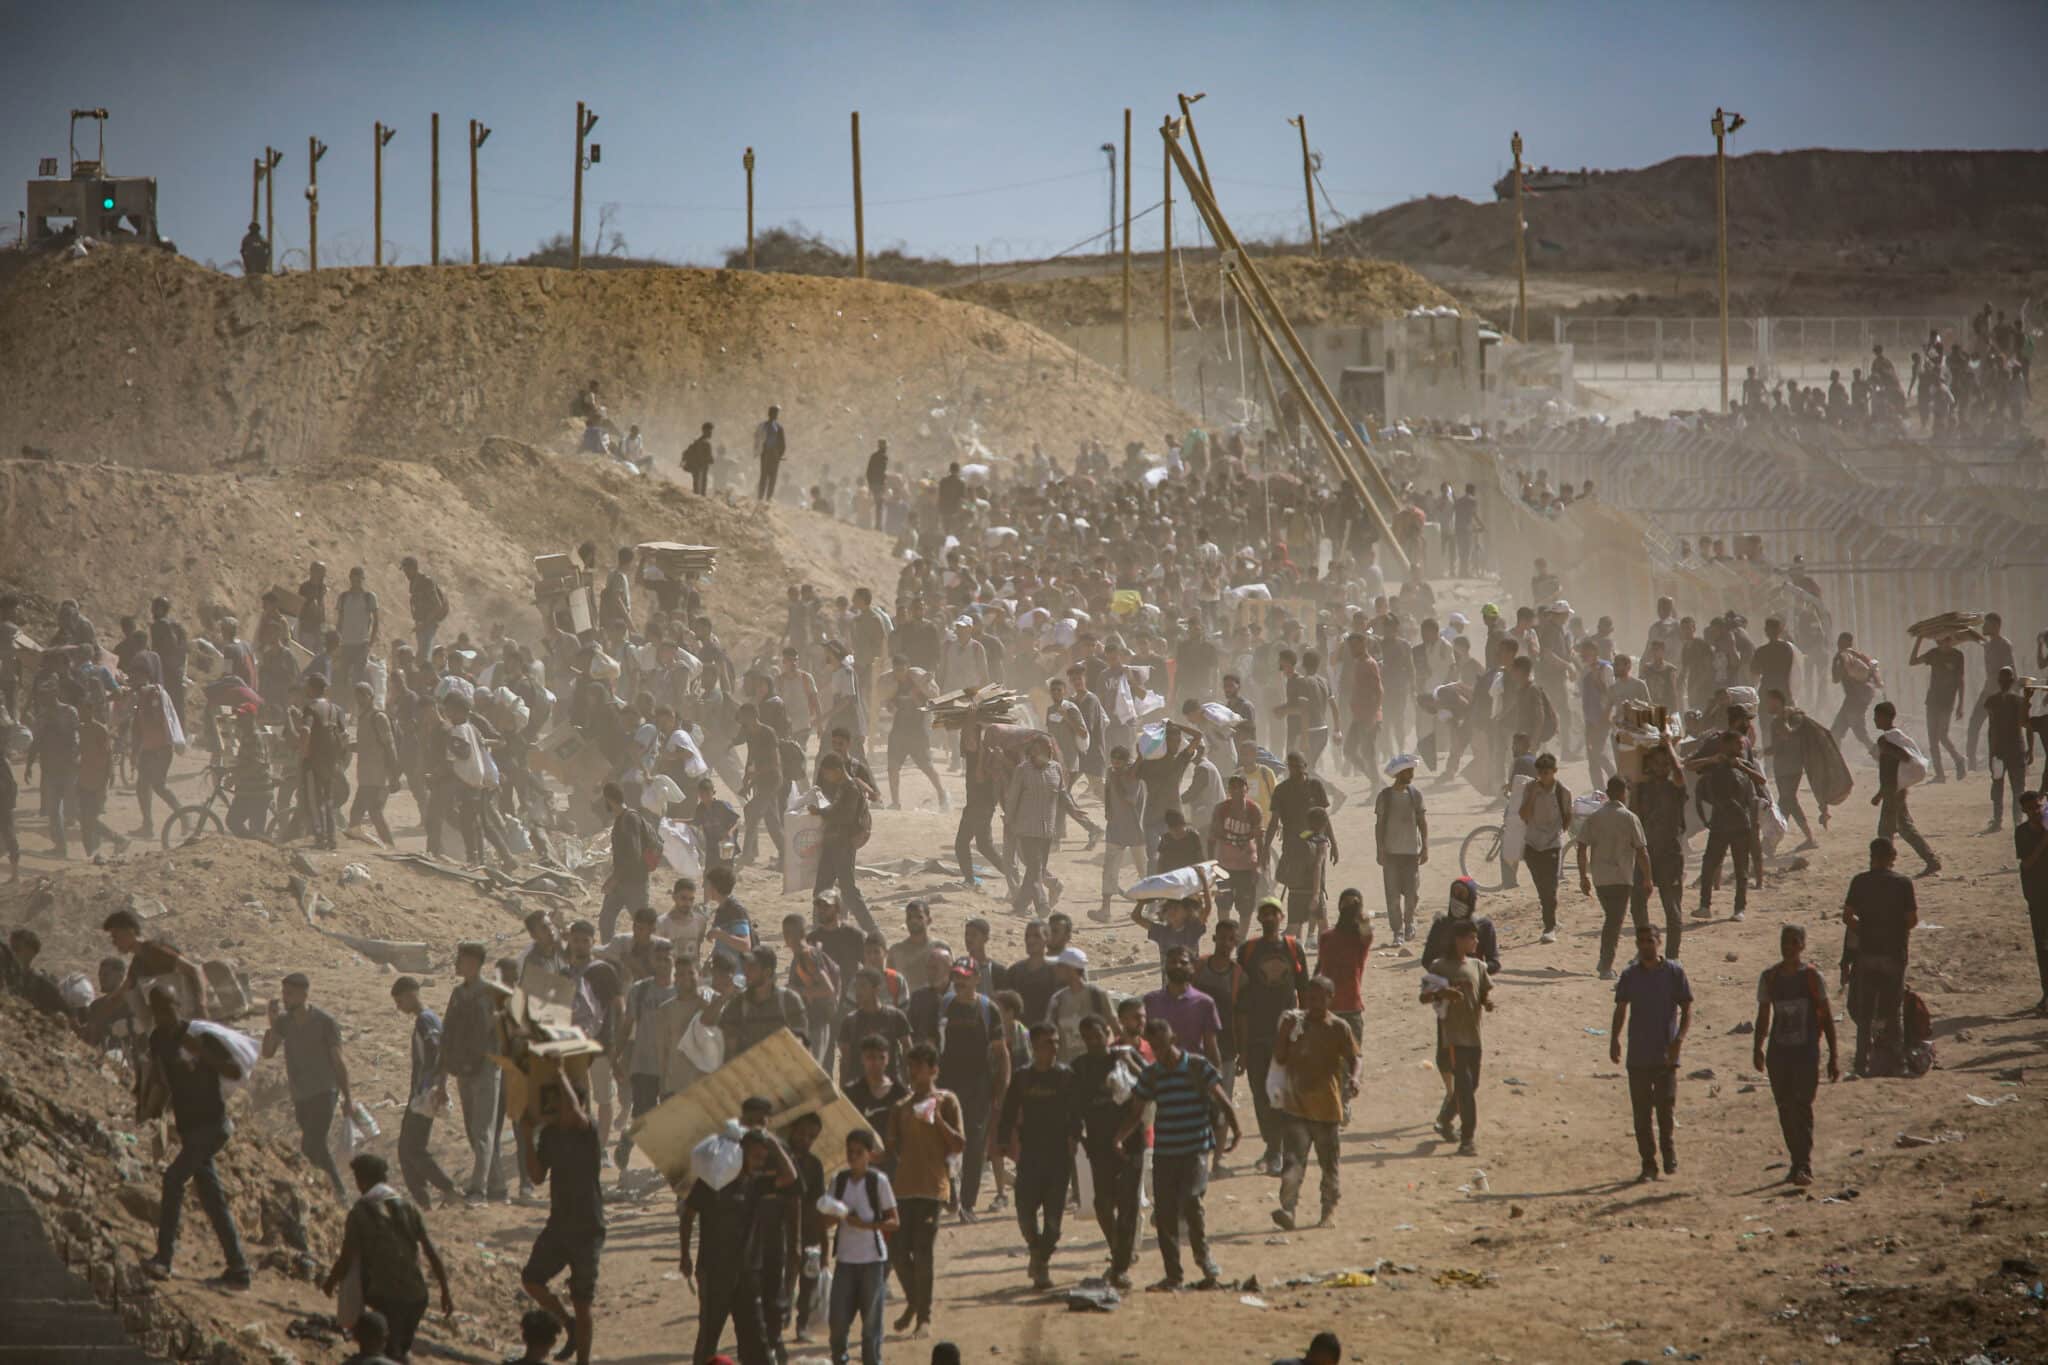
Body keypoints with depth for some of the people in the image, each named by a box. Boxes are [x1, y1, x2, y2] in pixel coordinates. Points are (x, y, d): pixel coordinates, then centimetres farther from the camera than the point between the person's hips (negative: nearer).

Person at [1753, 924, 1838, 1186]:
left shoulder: (1811, 976, -2)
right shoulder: (1770, 977, 8)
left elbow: (1826, 1016, 1)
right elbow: (1763, 1016, 15)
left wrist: (1833, 1057, -1)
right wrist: (1758, 1049, 6)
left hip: (1806, 1050, -4)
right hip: (1778, 1051, 4)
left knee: (1802, 1106, -13)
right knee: (1785, 1109, 6)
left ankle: (1804, 1166, -17)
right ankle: (1797, 1162, 18)